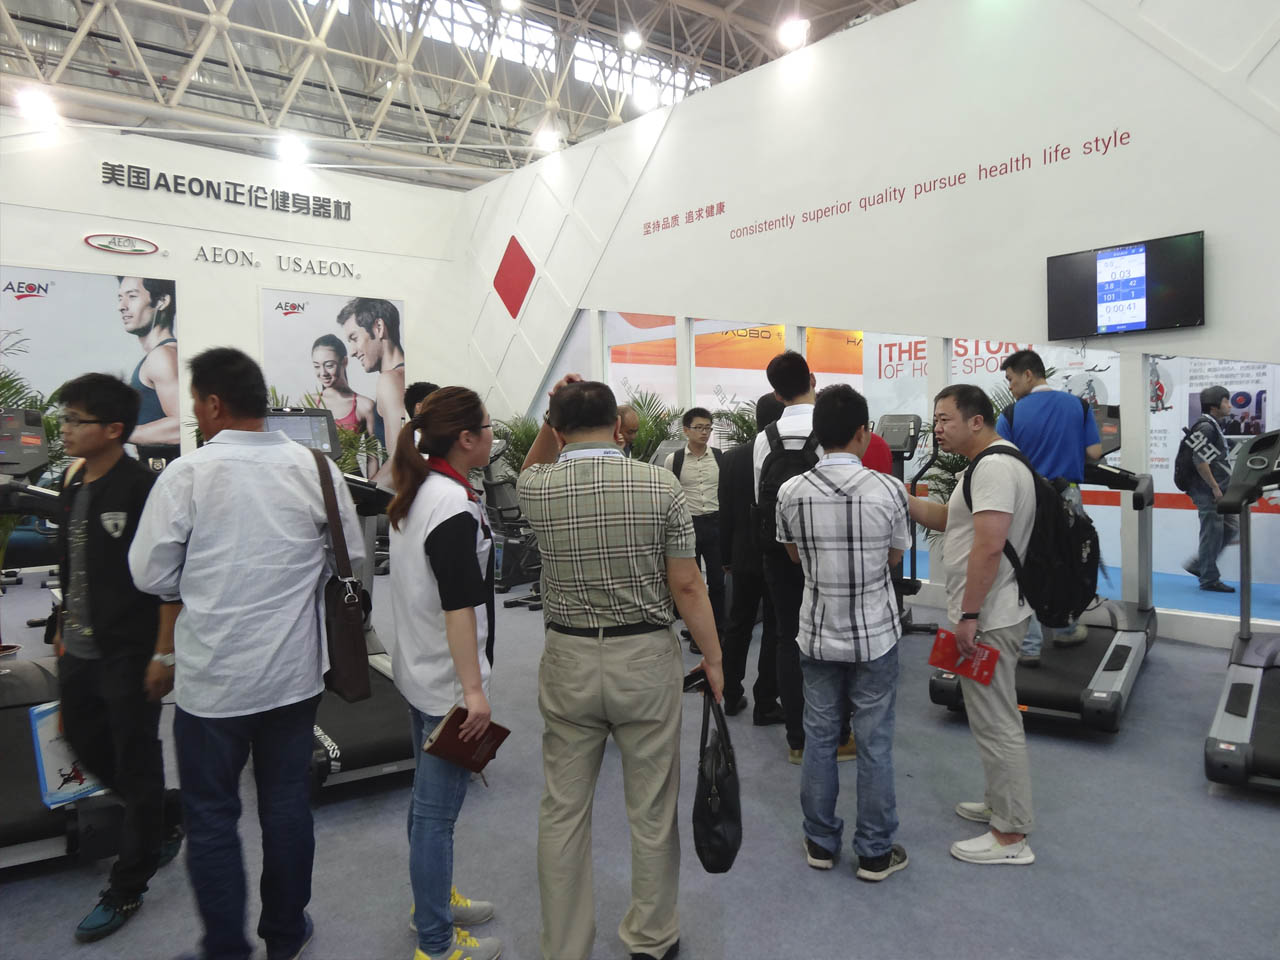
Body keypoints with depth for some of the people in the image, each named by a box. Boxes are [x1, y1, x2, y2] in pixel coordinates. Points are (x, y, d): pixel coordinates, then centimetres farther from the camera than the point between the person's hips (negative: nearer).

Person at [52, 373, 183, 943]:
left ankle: (126, 891, 22)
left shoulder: (142, 489, -17)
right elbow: (71, 568, 16)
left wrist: (163, 653, -17)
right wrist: (64, 628, 17)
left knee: (136, 768, 6)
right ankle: (168, 813, 42)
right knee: (87, 747, 20)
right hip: (80, 654, 8)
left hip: (128, 656, -8)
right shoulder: (73, 484, 6)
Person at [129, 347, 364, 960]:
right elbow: (351, 558, 2)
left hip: (212, 677, -3)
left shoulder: (187, 474, -13)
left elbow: (151, 575, -7)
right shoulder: (315, 467, -6)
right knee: (287, 805, 17)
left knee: (212, 816, 14)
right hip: (294, 671, 3)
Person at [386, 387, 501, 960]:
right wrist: (474, 690, -22)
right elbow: (459, 606, -25)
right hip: (448, 680, -10)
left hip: (417, 670, 10)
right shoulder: (455, 508, -23)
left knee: (428, 796, 22)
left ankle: (434, 896, 40)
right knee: (438, 808, 2)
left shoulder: (414, 494, 7)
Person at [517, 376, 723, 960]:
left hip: (568, 661, 2)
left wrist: (552, 416, 7)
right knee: (652, 810, 14)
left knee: (563, 812, 14)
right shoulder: (660, 486, -11)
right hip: (645, 659, -1)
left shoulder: (536, 491, -6)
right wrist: (712, 656, 3)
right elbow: (686, 586, -8)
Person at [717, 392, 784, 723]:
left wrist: (727, 557, 12)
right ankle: (765, 705, 11)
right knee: (776, 632, 6)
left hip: (744, 558, 4)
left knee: (737, 626, 16)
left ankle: (731, 696, 25)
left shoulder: (731, 458, -3)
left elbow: (725, 514, 2)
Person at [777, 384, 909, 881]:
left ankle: (821, 843, 26)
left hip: (817, 635, 2)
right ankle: (875, 852, 22)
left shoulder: (791, 492, -8)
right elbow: (894, 557, 1)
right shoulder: (888, 489, -14)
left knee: (819, 738, 13)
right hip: (875, 636, -2)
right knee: (874, 744, 9)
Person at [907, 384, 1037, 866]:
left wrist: (968, 617, -24)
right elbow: (951, 517, 20)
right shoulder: (992, 464, 15)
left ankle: (1011, 835, 9)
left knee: (995, 723, -1)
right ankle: (1003, 804, 35)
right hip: (991, 615, 11)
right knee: (996, 718, 21)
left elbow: (989, 547, -27)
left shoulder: (994, 466, -20)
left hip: (986, 619, -11)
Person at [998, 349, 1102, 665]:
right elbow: (1094, 453, -1)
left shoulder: (1011, 415, -9)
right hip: (1067, 498, 3)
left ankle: (1029, 647, 6)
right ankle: (1066, 630, 36)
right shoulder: (1079, 406, -2)